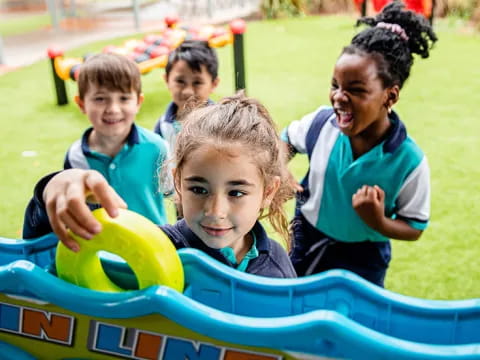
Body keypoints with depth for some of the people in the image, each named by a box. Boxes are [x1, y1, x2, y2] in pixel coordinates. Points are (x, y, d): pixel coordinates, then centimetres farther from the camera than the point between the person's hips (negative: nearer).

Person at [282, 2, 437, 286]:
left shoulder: (409, 161, -27)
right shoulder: (321, 122, -20)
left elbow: (415, 228, -15)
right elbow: (287, 141, 4)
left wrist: (379, 223, -32)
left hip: (362, 258, -3)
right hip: (307, 240, 3)